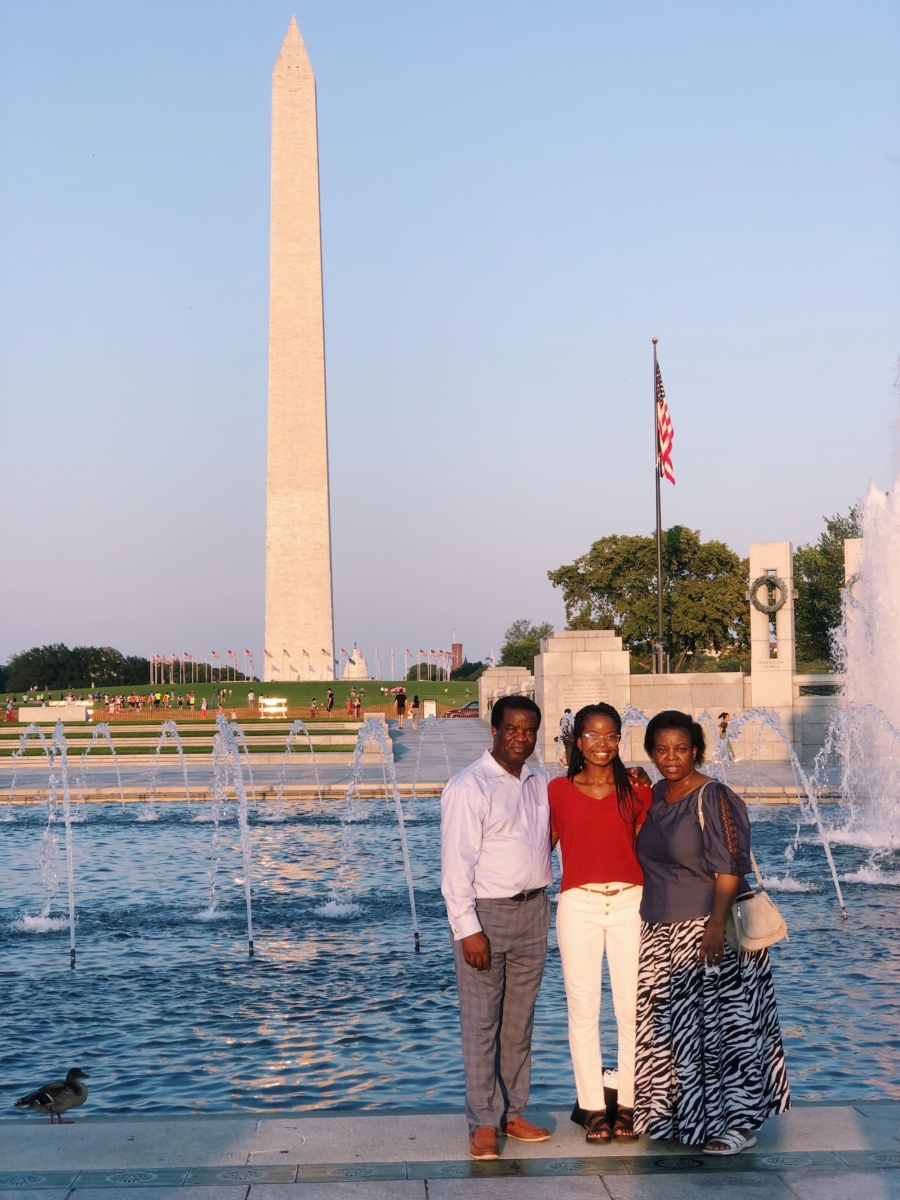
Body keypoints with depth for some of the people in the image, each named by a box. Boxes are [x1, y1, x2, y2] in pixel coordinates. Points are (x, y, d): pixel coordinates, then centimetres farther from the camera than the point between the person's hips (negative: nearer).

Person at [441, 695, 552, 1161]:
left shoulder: (540, 785, 10)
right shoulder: (468, 787, -10)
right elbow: (456, 864, -13)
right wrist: (467, 929, -17)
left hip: (533, 910, 6)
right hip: (485, 913, -6)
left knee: (519, 1019, 13)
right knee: (481, 1023, -1)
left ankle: (512, 1114, 23)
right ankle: (483, 1125, 7)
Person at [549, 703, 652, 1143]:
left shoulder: (636, 790, 5)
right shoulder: (559, 791, 4)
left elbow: (647, 851, 8)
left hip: (629, 902, 1)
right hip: (578, 904, 0)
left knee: (631, 1008, 1)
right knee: (583, 1010, 2)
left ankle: (627, 1105, 12)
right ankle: (593, 1107, 11)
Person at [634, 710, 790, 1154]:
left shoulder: (713, 798, -12)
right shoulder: (655, 796, 10)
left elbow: (729, 868, -17)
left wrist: (716, 926, -24)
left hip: (707, 933, -7)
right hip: (661, 935, 7)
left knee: (719, 1024, -1)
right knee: (668, 1025, 13)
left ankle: (735, 1123, 8)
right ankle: (675, 1113, 25)